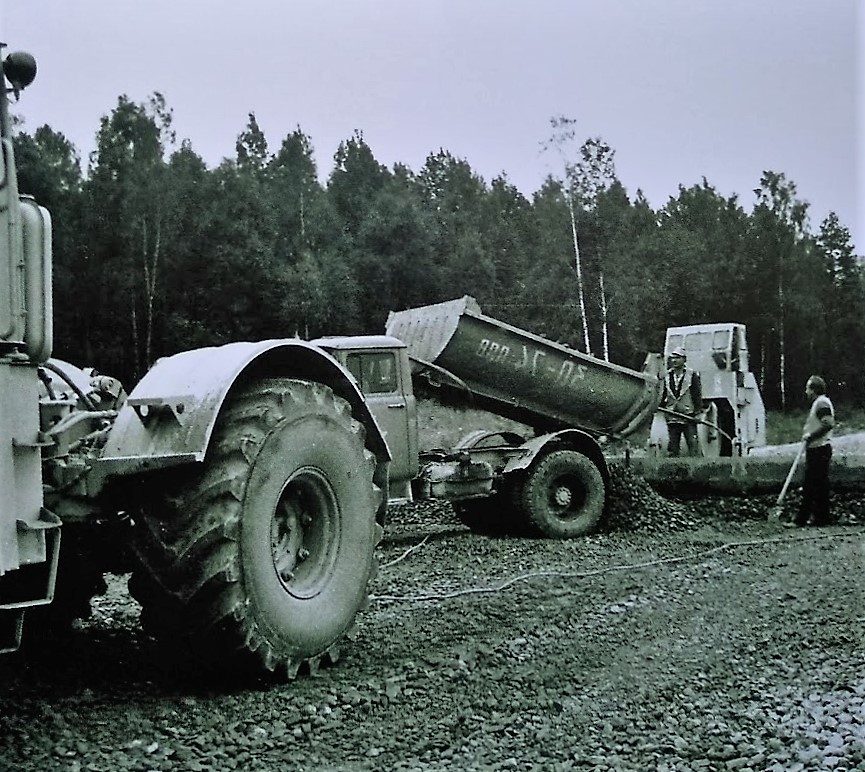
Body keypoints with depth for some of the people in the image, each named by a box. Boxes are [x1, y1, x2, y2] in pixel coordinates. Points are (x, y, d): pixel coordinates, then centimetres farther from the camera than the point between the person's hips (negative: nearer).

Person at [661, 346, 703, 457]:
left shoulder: (692, 375, 0)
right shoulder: (667, 375, 12)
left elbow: (698, 394, -2)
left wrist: (698, 411, -8)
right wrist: (661, 406, 7)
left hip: (689, 415, -4)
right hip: (672, 417, 4)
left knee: (692, 443, -5)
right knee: (673, 443, 5)